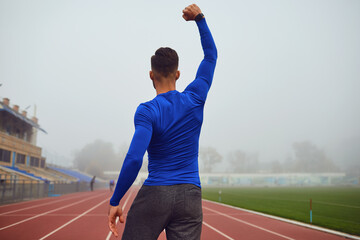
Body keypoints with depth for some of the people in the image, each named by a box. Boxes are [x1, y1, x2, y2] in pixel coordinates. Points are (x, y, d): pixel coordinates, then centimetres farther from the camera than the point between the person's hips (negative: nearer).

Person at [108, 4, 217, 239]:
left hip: (154, 195, -3)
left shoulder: (147, 111, -8)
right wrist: (200, 18, 23)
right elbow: (211, 55, 18)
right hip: (190, 197, 3)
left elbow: (134, 159, -18)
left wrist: (115, 201, -11)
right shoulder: (195, 100, 3)